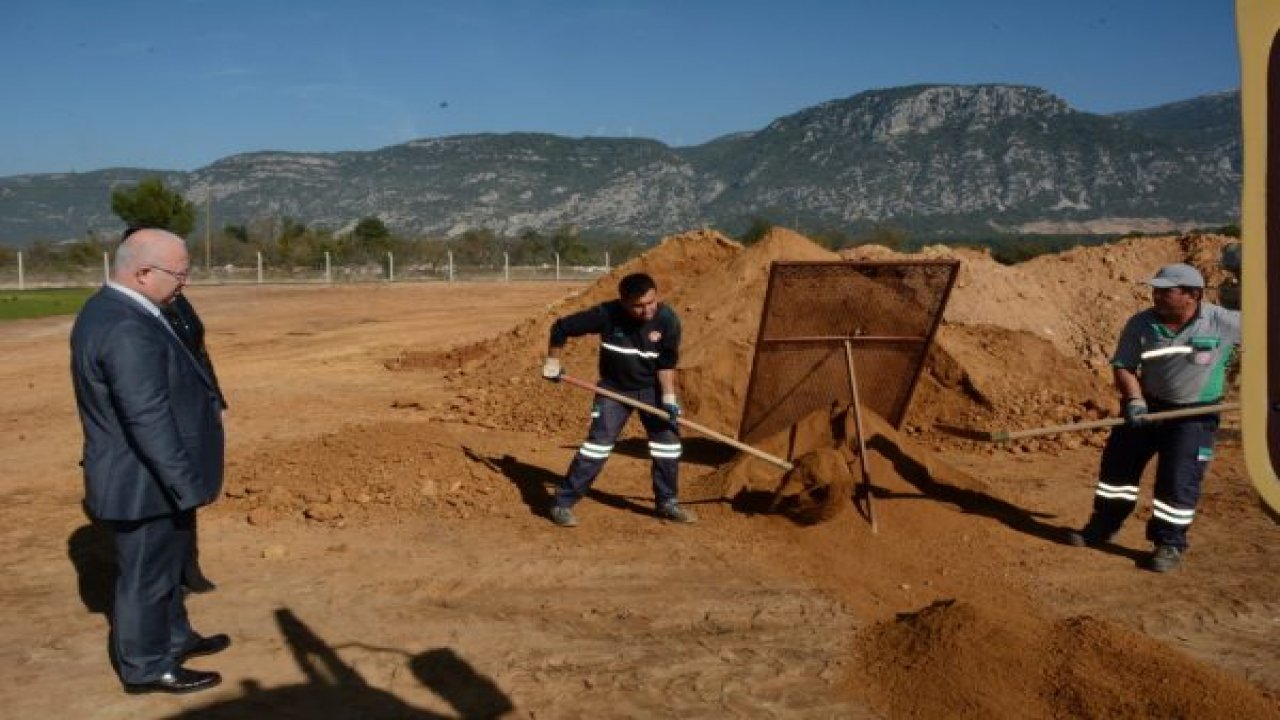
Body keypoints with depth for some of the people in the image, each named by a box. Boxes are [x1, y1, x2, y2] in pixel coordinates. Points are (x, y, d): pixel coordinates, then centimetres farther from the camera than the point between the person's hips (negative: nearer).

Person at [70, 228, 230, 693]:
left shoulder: (109, 309, 6)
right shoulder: (127, 330, -28)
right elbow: (147, 419, -29)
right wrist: (186, 483, -24)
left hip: (149, 478, 10)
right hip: (145, 483, -10)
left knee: (165, 564, 25)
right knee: (146, 574, 6)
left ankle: (174, 638, 42)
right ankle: (146, 668, 22)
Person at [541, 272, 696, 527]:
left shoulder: (667, 319, -21)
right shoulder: (607, 315, -25)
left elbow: (667, 362, -10)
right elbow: (561, 327, -13)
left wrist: (669, 397, -19)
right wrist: (553, 362, -5)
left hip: (652, 388, 3)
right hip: (614, 387, -2)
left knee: (668, 438, 0)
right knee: (599, 441, -12)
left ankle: (667, 503, 18)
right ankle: (563, 503, -6)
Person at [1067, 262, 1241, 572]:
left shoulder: (1224, 323, -19)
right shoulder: (1141, 324, -13)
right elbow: (1123, 366, -7)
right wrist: (1134, 400, -24)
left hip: (1195, 414, -3)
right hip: (1146, 405, 3)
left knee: (1179, 480, -5)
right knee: (1118, 463, 10)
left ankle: (1170, 544, 13)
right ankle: (1102, 528, 27)